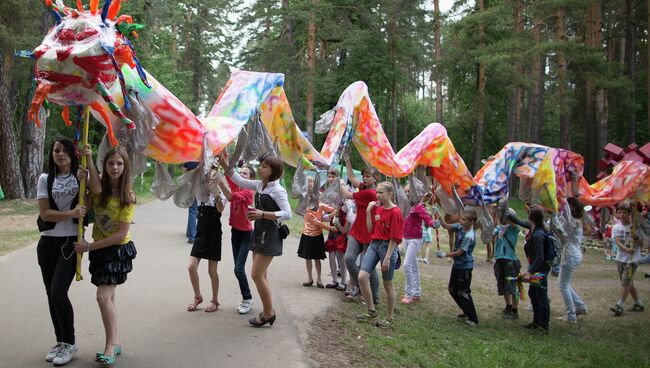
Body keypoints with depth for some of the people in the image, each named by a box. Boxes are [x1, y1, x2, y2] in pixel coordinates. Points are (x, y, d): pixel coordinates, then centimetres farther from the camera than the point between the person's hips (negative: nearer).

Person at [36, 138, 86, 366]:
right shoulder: (45, 179, 5)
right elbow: (44, 213, -4)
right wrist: (71, 213, -17)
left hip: (71, 242, -3)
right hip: (48, 243, 3)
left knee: (58, 293, -13)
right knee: (51, 295, 9)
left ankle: (70, 344, 5)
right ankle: (60, 342, 25)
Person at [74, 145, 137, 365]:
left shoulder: (127, 196, -15)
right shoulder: (100, 186, -1)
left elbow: (121, 234, -17)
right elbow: (97, 189, -29)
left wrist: (90, 246, -17)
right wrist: (89, 159, -35)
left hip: (118, 250, -6)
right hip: (100, 249, 6)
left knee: (103, 296, -15)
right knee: (108, 297, 14)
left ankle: (111, 345, -3)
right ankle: (115, 343, 26)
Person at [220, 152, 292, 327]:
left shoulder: (278, 190, -14)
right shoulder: (260, 185, 8)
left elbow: (287, 214, -21)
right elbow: (240, 181, 15)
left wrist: (263, 214, -26)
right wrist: (224, 165, 7)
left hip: (270, 235, -8)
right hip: (258, 232, 8)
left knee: (257, 274, -8)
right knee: (261, 275, 11)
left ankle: (268, 313, 5)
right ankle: (268, 312, 20)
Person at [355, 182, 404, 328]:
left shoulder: (395, 212, -12)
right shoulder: (376, 208, 8)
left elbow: (394, 238, -14)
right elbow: (370, 230, 7)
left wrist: (387, 258, -17)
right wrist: (368, 212, -2)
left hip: (387, 246, -6)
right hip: (374, 244, 6)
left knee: (387, 284, 5)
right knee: (362, 277, -5)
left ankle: (389, 318, 20)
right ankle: (371, 312, 11)